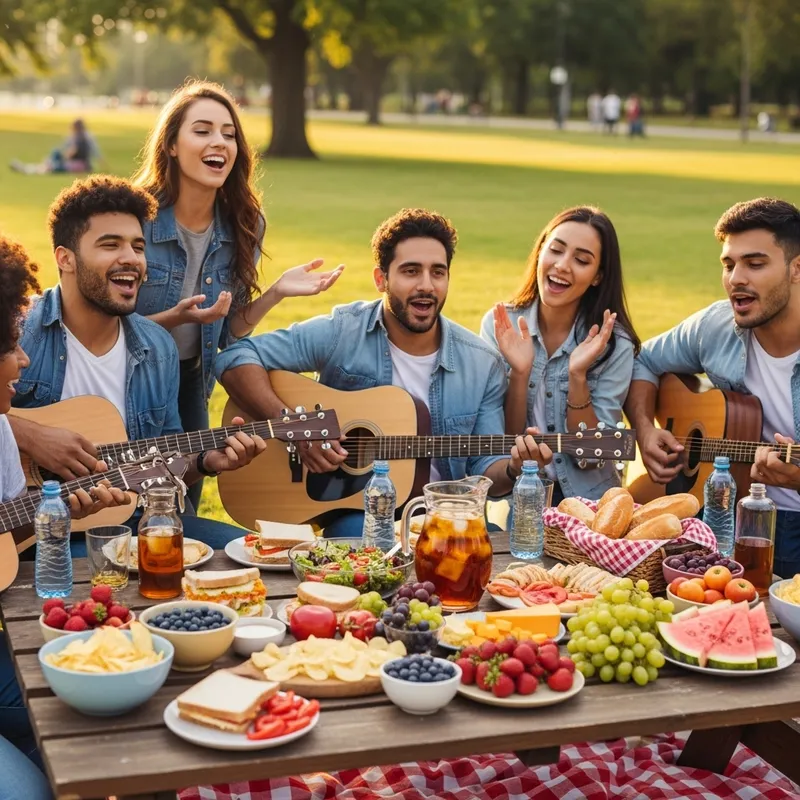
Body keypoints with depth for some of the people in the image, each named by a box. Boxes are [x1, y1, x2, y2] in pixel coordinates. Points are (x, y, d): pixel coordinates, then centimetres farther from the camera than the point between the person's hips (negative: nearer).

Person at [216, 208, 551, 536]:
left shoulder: (482, 364, 3)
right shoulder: (341, 333, -6)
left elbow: (484, 470, 5)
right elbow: (236, 358, -8)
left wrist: (514, 469, -19)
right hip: (353, 510, -4)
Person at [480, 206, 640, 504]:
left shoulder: (615, 345, -7)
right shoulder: (499, 325, -4)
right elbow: (504, 444, -4)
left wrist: (578, 376, -20)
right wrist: (519, 374, -20)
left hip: (587, 498, 0)